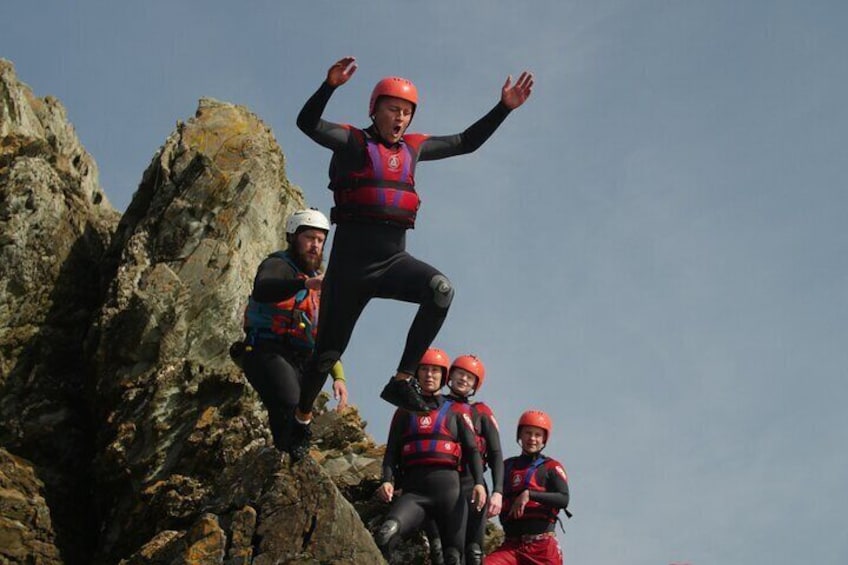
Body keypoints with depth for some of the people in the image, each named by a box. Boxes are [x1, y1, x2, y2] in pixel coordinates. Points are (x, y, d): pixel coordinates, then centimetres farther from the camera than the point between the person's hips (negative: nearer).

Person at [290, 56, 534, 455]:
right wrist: (331, 85, -33)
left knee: (441, 289, -28)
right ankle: (301, 417, 30)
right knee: (329, 350, 4)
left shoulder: (412, 148, 15)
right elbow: (307, 123, -16)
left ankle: (402, 381, -23)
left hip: (393, 260, 4)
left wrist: (504, 108, 15)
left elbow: (467, 142, 23)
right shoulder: (352, 141, 1)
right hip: (350, 261, -3)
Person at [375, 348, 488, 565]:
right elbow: (391, 452, 13)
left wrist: (479, 483, -11)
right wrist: (387, 481, -7)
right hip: (414, 490, 0)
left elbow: (472, 449, 6)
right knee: (385, 535, -28)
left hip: (448, 486, 0)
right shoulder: (405, 412, 20)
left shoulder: (457, 411, 15)